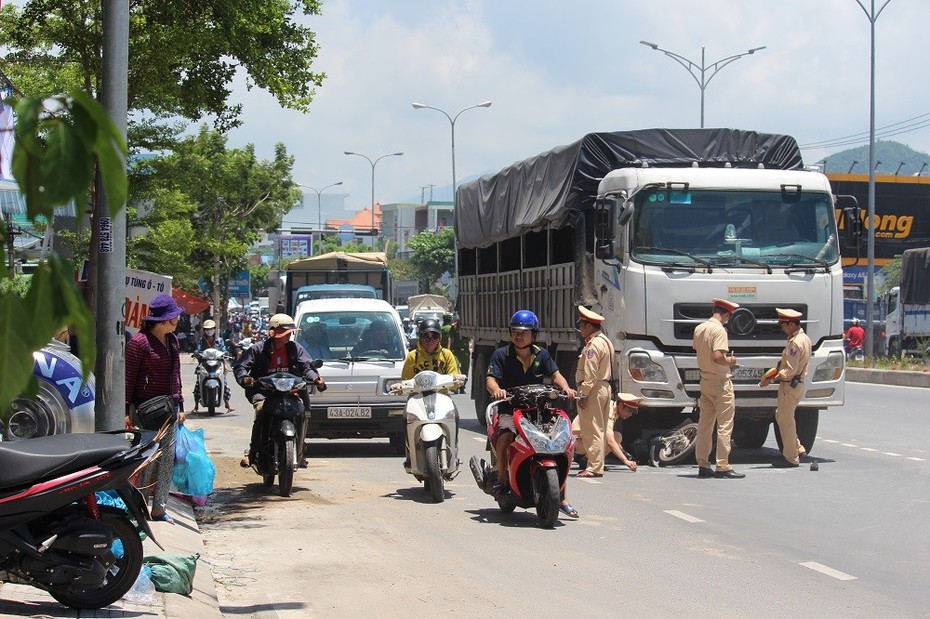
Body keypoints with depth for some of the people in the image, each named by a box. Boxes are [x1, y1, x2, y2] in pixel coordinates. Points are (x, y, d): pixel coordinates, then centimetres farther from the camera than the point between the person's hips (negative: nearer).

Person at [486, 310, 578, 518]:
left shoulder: (541, 355, 12)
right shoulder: (501, 355, 1)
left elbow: (555, 375, 7)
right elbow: (490, 379, -8)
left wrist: (565, 387, -15)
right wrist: (497, 390, -31)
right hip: (510, 409, -3)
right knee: (506, 435, -35)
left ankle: (561, 496, -2)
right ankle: (501, 479, -17)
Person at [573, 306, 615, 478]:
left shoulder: (593, 345, -15)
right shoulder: (605, 341, 18)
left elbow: (590, 374, -21)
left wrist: (583, 395, -20)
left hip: (594, 390, -11)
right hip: (604, 388, 11)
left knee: (591, 430, -8)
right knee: (598, 429, 13)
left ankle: (594, 467, -9)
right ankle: (596, 465, 18)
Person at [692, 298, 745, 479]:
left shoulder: (699, 328, 8)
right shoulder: (719, 330, -17)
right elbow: (717, 356, -26)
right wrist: (729, 361, -8)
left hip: (705, 381, 8)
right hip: (720, 382, -8)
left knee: (704, 424, 11)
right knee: (724, 425, -4)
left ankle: (703, 465, 13)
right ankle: (723, 467, -5)